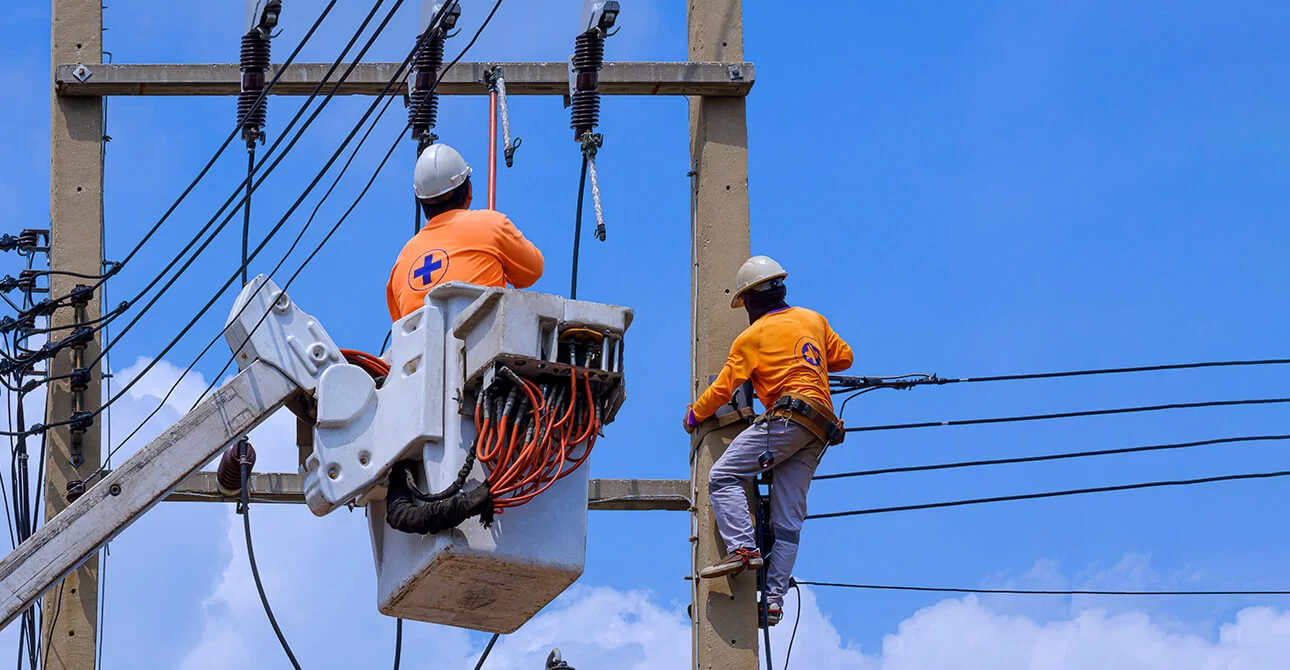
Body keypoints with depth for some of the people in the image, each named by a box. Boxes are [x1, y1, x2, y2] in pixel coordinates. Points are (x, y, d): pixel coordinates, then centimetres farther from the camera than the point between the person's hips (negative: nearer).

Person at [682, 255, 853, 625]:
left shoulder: (753, 337, 3)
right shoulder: (813, 320, 19)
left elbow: (723, 388, 3)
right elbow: (844, 357, 28)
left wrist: (694, 414, 19)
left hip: (787, 416, -7)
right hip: (819, 431, 7)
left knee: (723, 477, -9)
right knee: (788, 520, 4)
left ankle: (742, 548, -27)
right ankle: (774, 597, -3)